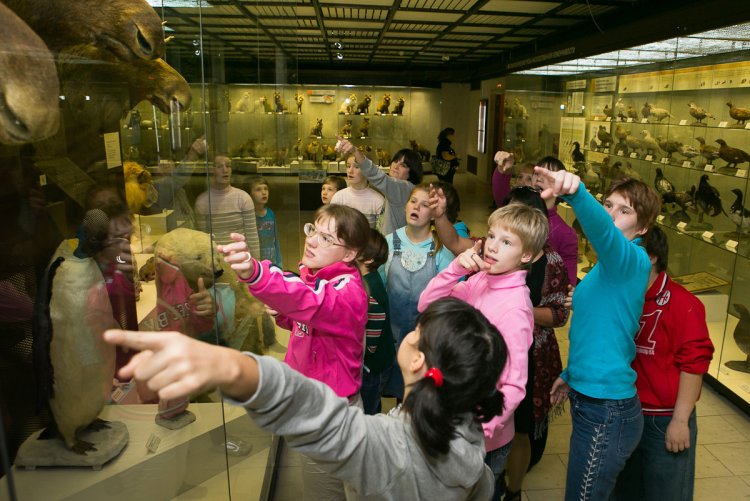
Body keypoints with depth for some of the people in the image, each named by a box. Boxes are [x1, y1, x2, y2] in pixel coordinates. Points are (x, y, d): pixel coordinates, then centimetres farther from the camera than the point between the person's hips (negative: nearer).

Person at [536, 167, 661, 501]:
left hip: (607, 411, -9)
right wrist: (571, 375, 23)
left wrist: (575, 193, -58)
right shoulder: (608, 266, 11)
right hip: (591, 400, 9)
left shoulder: (632, 260, -16)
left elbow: (601, 228, -40)